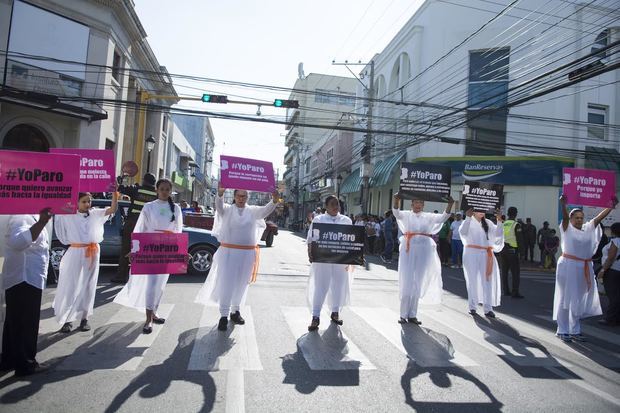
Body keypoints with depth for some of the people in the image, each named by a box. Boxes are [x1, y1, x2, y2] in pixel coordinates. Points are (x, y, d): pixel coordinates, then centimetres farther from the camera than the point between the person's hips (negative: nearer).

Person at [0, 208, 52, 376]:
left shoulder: (30, 216, 13)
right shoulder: (22, 217, -20)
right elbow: (18, 241, -42)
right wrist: (42, 222, -48)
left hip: (26, 279, 11)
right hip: (24, 280, -11)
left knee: (16, 322, 18)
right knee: (25, 324, 0)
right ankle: (25, 364, 10)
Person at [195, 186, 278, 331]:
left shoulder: (253, 211, 5)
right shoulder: (227, 210, 2)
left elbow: (266, 210, -11)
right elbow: (219, 205, -19)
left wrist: (274, 201, -33)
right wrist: (220, 193, -42)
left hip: (247, 253, 2)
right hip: (228, 251, -2)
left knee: (241, 283, 11)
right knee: (226, 283, -3)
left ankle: (236, 311, 27)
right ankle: (224, 316, 2)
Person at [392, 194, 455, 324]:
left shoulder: (428, 216, 10)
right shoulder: (406, 215, 4)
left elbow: (443, 217, -2)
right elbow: (396, 213, -15)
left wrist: (450, 205, -17)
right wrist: (396, 201, -33)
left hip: (423, 251, 2)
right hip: (408, 250, -2)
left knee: (417, 284, 7)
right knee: (406, 282, -1)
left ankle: (412, 315, 16)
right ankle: (403, 315, 7)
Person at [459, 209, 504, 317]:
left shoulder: (487, 223, 11)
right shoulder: (469, 222, 0)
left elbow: (498, 234, 3)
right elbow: (463, 232, -19)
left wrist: (499, 220, -7)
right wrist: (468, 217, -25)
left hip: (485, 255, 3)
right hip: (471, 254, -3)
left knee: (487, 281, -2)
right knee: (473, 281, 4)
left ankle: (488, 308, 1)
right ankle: (472, 306, 15)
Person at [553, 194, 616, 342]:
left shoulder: (588, 229, 11)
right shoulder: (567, 228, -3)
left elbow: (599, 217, 5)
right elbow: (565, 216, -20)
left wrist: (612, 206, -6)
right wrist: (563, 204, -36)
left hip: (584, 268, 5)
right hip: (568, 266, -5)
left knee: (578, 300, 11)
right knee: (565, 299, -1)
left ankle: (575, 331, 21)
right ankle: (562, 331, 6)